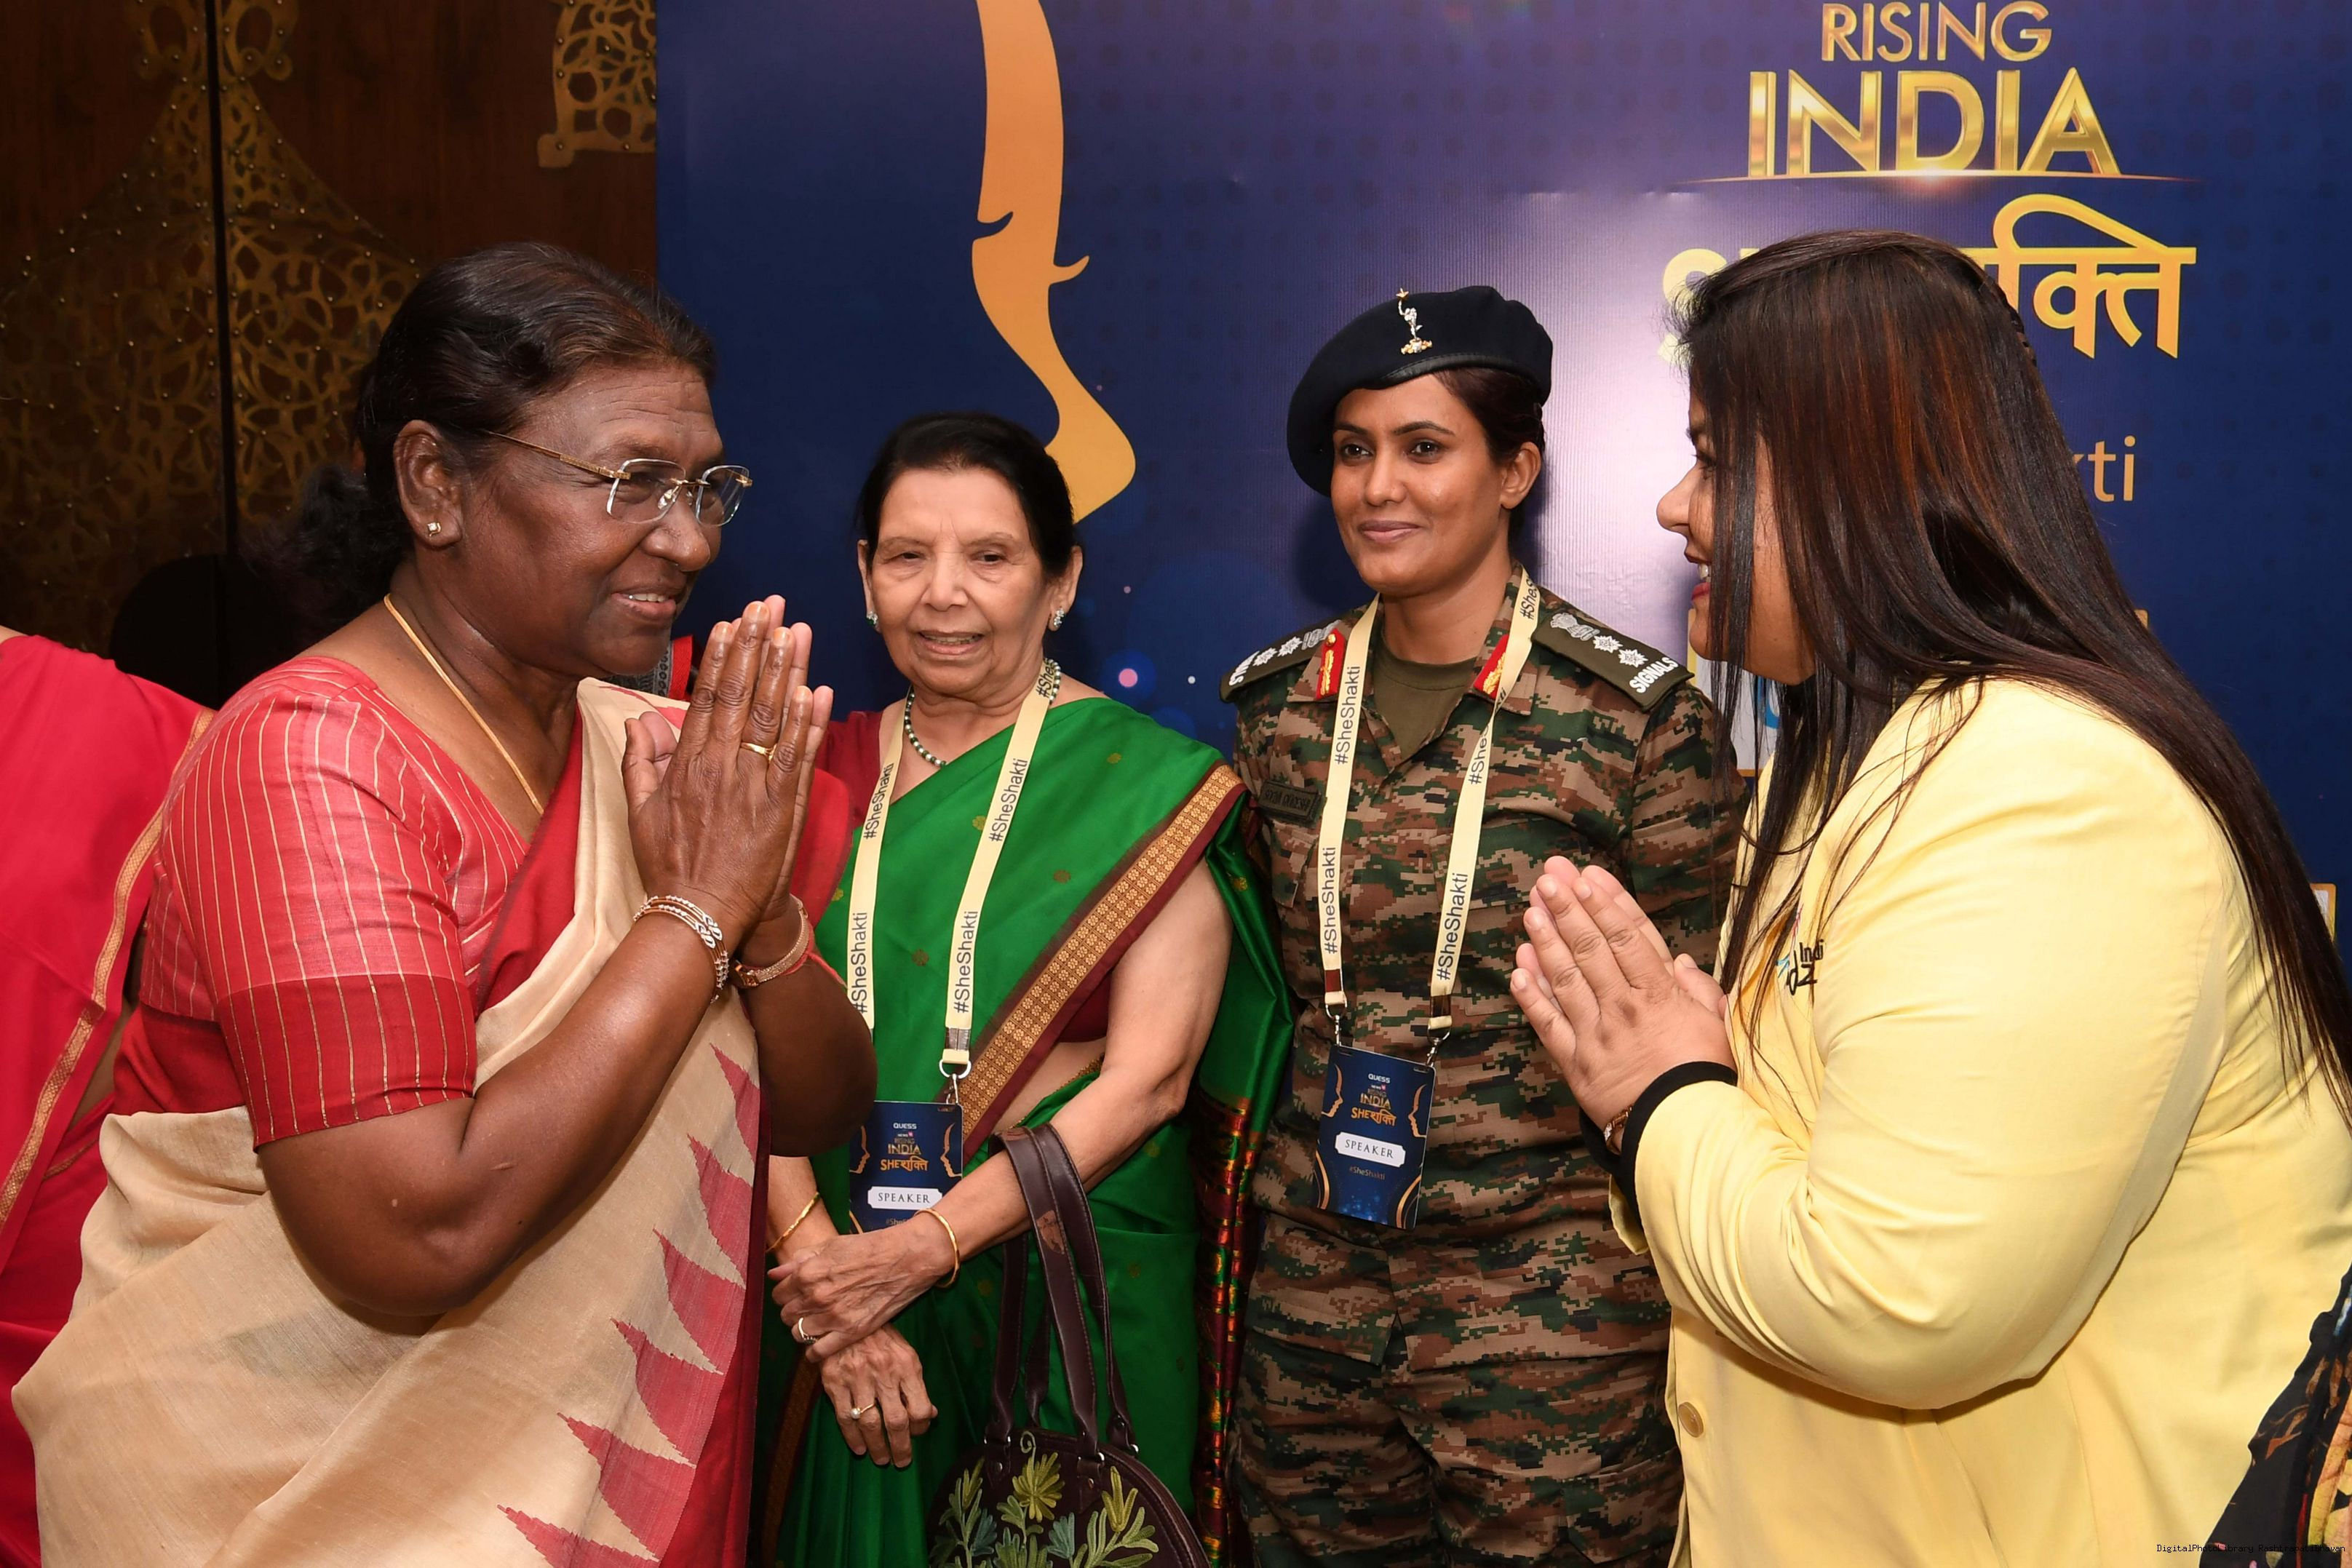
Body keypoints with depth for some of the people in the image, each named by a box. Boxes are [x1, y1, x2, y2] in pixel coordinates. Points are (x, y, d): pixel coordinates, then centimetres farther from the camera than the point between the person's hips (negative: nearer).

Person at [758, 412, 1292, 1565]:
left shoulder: (1148, 782, -7)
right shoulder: (825, 776, 3)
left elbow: (1149, 1078, -13)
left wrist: (926, 1249, -18)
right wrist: (821, 1263, -17)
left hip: (1082, 1289, -3)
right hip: (841, 1281, 3)